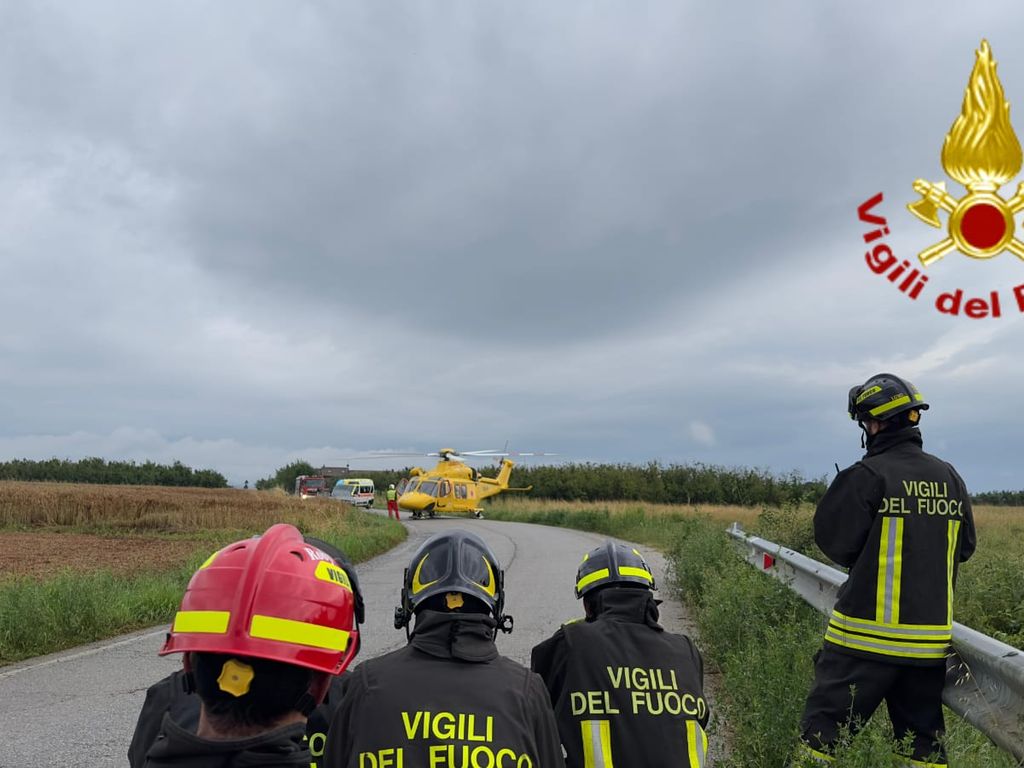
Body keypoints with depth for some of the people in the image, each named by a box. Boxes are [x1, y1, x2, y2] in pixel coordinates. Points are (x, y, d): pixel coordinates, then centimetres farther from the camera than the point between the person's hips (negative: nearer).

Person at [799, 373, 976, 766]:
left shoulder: (867, 475, -14)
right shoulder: (949, 478, 6)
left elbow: (833, 541, -10)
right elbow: (964, 547, 15)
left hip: (867, 634, -6)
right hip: (930, 639, 6)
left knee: (824, 729, 2)